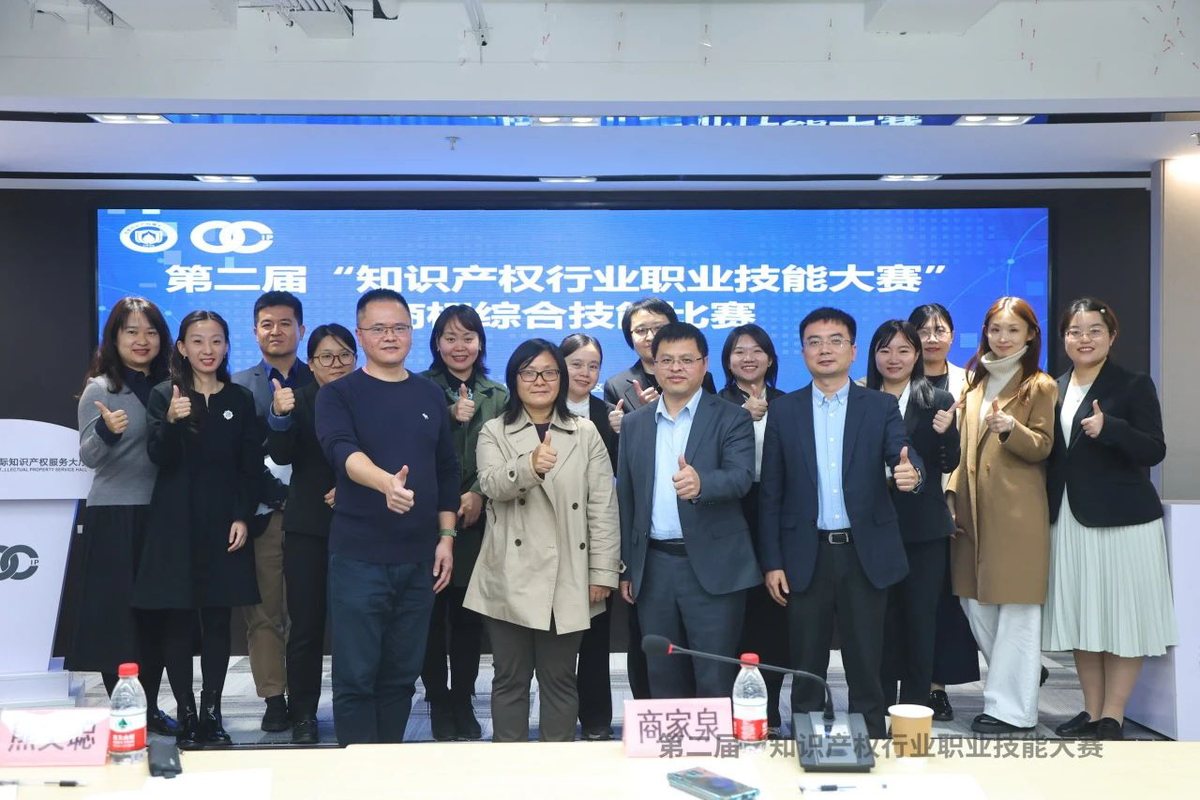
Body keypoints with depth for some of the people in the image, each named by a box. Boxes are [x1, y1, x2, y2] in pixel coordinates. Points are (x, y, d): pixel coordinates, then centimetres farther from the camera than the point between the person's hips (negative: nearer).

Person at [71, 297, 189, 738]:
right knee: (116, 615, 0)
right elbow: (88, 457, -13)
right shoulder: (100, 389, -4)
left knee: (158, 613, 7)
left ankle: (149, 708, 18)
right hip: (114, 516, -4)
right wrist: (107, 430, -32)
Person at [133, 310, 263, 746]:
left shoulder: (241, 399, 7)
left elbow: (251, 468, 5)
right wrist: (171, 422, -27)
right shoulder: (164, 396, 3)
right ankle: (186, 714, 9)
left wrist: (242, 518, -5)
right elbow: (158, 457, -8)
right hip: (176, 523, -1)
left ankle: (212, 712, 11)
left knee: (218, 619, 4)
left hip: (224, 523, 1)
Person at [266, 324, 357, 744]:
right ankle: (303, 714, 13)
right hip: (309, 528, 0)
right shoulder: (299, 400, 2)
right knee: (306, 624, 3)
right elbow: (282, 455, -10)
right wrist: (280, 416, -27)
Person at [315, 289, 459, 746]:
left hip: (419, 558, 4)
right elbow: (342, 451, -22)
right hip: (359, 557, -4)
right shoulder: (338, 395, -2)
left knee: (402, 673, 12)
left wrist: (446, 537, 6)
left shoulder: (430, 396, 10)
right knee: (355, 676, 1)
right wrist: (387, 482, -41)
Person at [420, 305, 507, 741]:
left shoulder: (497, 396, 9)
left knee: (469, 618, 8)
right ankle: (438, 702, 17)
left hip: (477, 523, 2)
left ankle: (463, 702, 21)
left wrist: (479, 494, -11)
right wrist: (451, 418, -14)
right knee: (433, 617, 3)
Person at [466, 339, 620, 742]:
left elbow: (602, 508, 3)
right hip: (512, 579, 0)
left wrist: (602, 572, -3)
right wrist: (531, 465, -36)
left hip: (567, 580, 1)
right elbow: (492, 484, -16)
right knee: (510, 680, 8)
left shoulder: (586, 433, 6)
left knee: (559, 680, 10)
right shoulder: (494, 433, 5)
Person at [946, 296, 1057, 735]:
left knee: (1016, 607, -3)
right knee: (973, 601, 9)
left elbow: (1041, 447, -7)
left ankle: (1012, 707, 6)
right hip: (974, 508, 6)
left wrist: (1011, 429, -25)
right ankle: (1021, 676, 28)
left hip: (1017, 512, -6)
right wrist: (952, 494, 9)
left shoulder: (1040, 386, 0)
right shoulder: (976, 382, 17)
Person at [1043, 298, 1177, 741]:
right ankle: (1092, 711, 20)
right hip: (1068, 518, 6)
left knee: (1121, 617, 0)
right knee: (1079, 618, 10)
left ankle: (1113, 717, 8)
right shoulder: (1055, 389, 11)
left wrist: (1109, 428, -25)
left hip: (1121, 519, -5)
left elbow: (1154, 451, -11)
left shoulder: (1134, 385, -4)